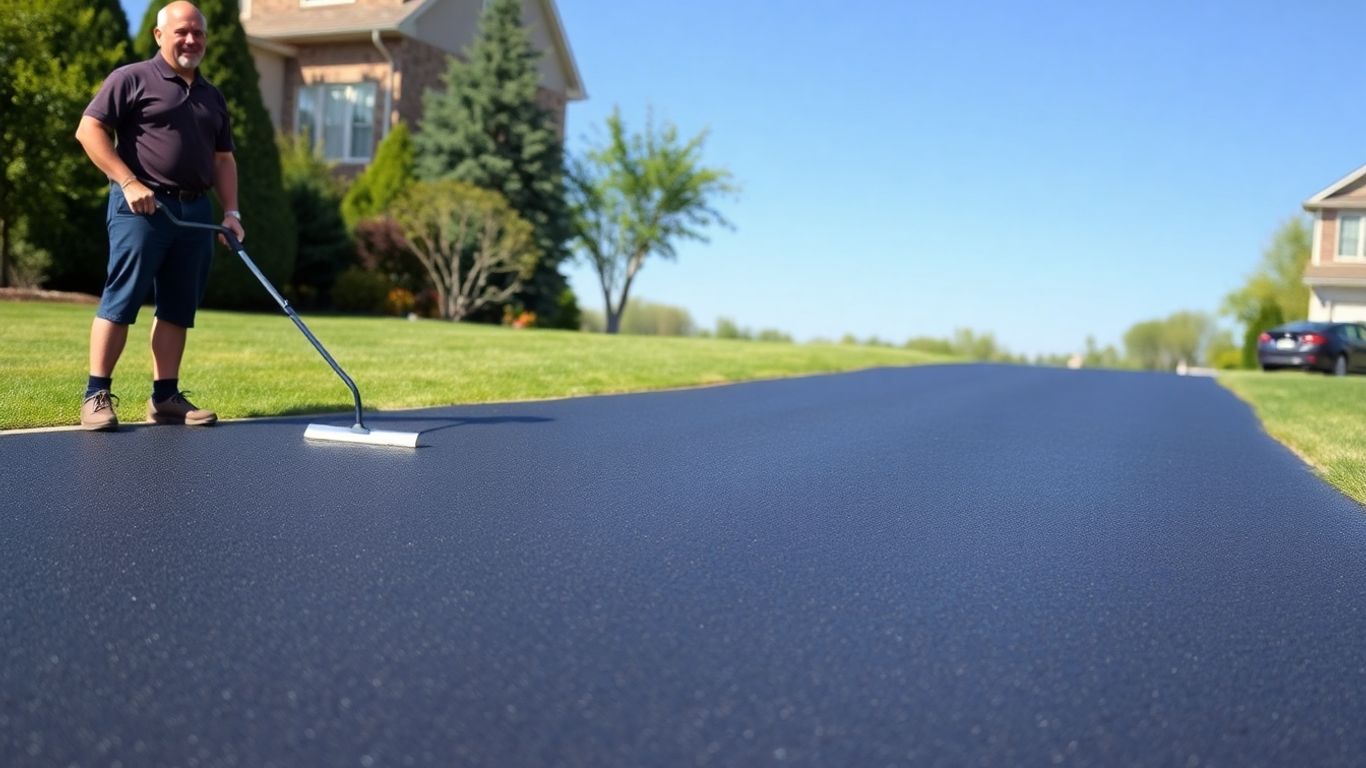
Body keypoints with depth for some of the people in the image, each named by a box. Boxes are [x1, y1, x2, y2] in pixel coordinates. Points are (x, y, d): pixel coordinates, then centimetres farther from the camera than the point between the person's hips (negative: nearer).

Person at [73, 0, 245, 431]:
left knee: (178, 308, 6)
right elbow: (89, 129, -6)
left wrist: (230, 211, 8)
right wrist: (129, 182, -15)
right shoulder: (132, 79, 1)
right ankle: (96, 395, -2)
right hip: (142, 206, -6)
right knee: (120, 301, -6)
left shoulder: (212, 97, 20)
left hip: (196, 211, 6)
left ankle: (165, 397, 11)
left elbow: (223, 159, 21)